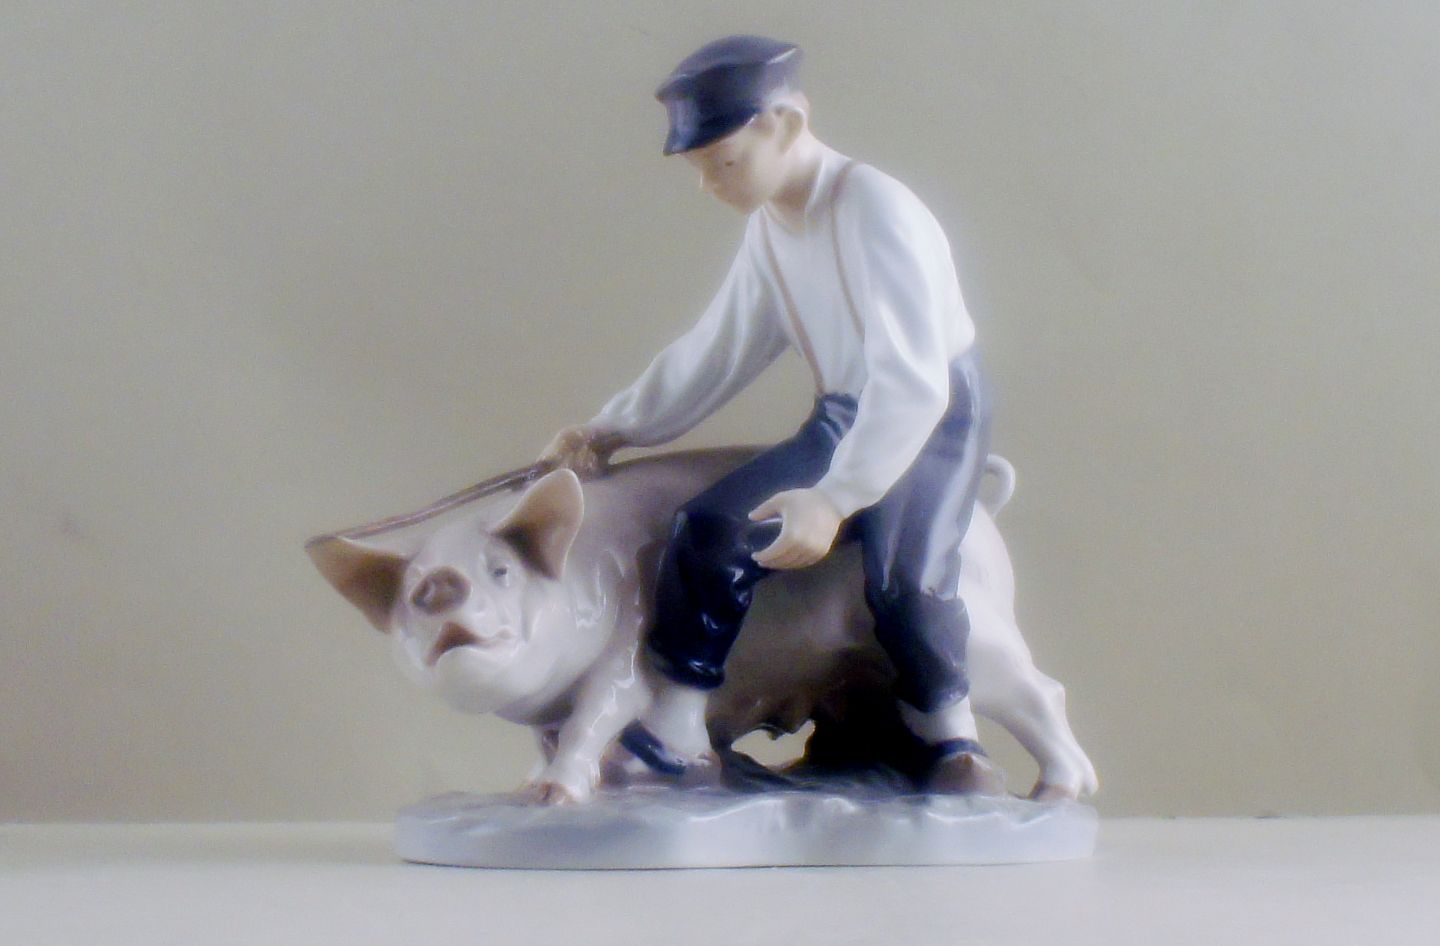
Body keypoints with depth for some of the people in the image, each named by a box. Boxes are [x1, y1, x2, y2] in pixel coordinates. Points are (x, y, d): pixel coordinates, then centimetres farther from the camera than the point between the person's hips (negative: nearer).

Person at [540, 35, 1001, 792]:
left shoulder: (874, 210, -24)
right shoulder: (769, 229, 1)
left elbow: (911, 382, -33)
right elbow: (711, 353, 11)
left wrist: (834, 499, -42)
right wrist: (611, 431, 1)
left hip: (934, 415, -7)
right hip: (842, 419, 7)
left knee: (903, 573, -30)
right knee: (709, 527, -13)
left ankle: (953, 743, -6)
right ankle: (672, 735, -6)